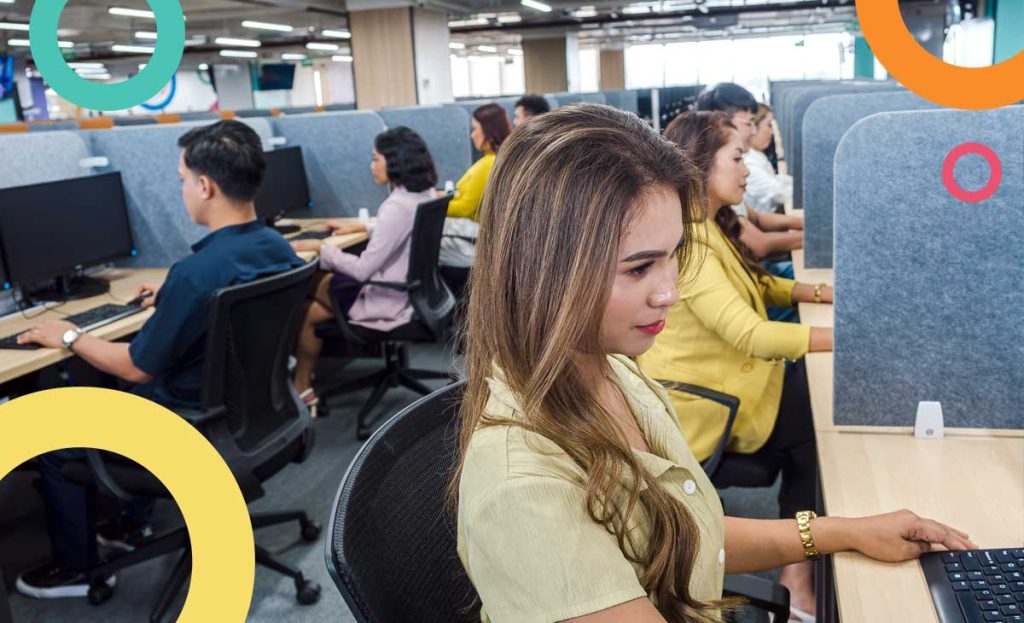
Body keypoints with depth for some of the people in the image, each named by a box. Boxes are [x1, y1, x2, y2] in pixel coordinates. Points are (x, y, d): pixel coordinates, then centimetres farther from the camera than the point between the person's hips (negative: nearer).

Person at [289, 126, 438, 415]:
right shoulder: (424, 194, 2)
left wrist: (319, 247, -16)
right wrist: (362, 228, 20)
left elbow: (362, 270, -27)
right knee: (323, 284, 22)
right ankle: (305, 373, 26)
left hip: (390, 302, -10)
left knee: (306, 312, 8)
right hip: (410, 290, 10)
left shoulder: (398, 206, -27)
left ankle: (302, 389, 26)